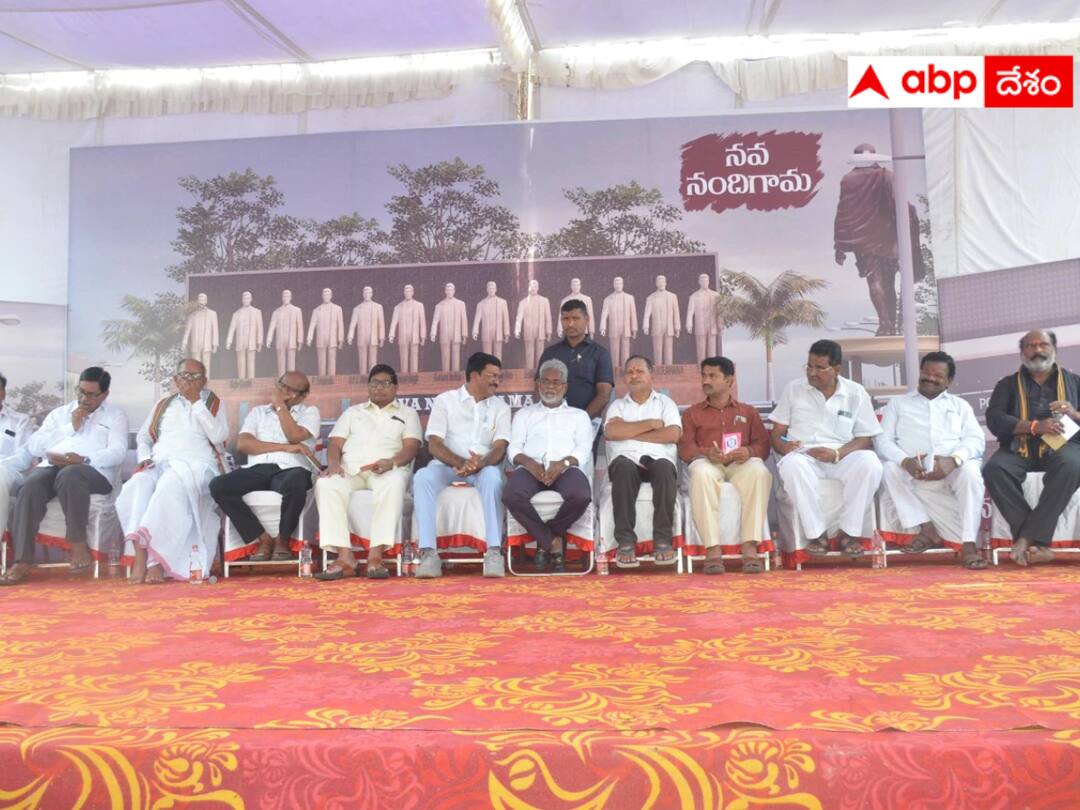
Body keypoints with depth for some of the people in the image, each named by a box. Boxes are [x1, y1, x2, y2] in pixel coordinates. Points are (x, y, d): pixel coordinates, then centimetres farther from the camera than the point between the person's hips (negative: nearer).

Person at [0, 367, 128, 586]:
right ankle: (22, 560, -31)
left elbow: (117, 453, -1)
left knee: (69, 475, -38)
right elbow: (33, 446, 13)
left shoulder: (115, 415, 16)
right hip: (52, 466, 3)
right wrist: (70, 427, 5)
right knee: (30, 487, -30)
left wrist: (84, 459, -18)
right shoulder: (59, 413, 27)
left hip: (94, 471, -3)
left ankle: (78, 543, -24)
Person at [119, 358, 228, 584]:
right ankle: (140, 557, -39)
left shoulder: (214, 404, 15)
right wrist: (144, 458, 3)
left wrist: (196, 402, -1)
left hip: (196, 465, -3)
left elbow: (219, 436, -2)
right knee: (136, 486, -32)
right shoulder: (162, 405, 26)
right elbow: (143, 437, 26)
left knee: (169, 488, -38)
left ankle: (157, 560, -40)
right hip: (159, 464, 4)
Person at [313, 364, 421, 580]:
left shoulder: (407, 413, 22)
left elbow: (411, 447, 5)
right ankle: (345, 557, -38)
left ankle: (375, 555, -43)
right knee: (326, 485, -33)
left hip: (388, 469, -2)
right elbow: (335, 444, 16)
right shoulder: (352, 412, 29)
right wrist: (334, 463, -8)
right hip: (350, 469, 2)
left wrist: (392, 462, -17)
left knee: (394, 483, -40)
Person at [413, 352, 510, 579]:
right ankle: (428, 552, -33)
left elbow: (500, 447, -1)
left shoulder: (500, 407, 13)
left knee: (492, 477, -36)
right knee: (423, 477, -32)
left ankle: (494, 551, -36)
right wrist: (461, 463, -21)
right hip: (448, 464, 0)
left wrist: (480, 463, -24)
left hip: (484, 467, 0)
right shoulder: (445, 400, 8)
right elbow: (434, 445, -2)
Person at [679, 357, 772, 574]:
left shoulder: (748, 411, 24)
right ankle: (713, 549, -41)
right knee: (701, 473, -39)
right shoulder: (692, 413, 22)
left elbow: (763, 445, 13)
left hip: (741, 464, 0)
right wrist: (706, 453, -13)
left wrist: (749, 451, -12)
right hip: (708, 462, 0)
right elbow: (685, 448, 9)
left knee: (759, 472, -37)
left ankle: (749, 546, -38)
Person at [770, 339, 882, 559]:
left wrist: (837, 454, -16)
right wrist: (782, 445, -17)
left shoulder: (856, 393, 7)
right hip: (803, 455, 0)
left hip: (842, 456, 1)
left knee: (870, 463, -33)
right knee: (792, 465, -37)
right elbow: (777, 432, 9)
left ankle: (849, 532, -19)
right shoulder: (793, 389, 9)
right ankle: (817, 533, -26)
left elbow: (866, 438, 3)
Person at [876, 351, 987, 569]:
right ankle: (928, 530, -23)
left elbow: (976, 439, 6)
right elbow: (883, 440, 6)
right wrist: (905, 460, -18)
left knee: (970, 470, -32)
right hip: (913, 467, 0)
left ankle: (968, 544, -32)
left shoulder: (960, 405, 22)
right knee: (889, 469, -30)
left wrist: (953, 459, -18)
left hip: (953, 465, 0)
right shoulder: (898, 403, 19)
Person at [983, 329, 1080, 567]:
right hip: (1019, 447, 0)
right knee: (994, 469, -33)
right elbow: (994, 419, 0)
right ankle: (1038, 542, -31)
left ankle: (1027, 538, -33)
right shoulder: (1007, 384, 18)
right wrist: (1034, 426, -14)